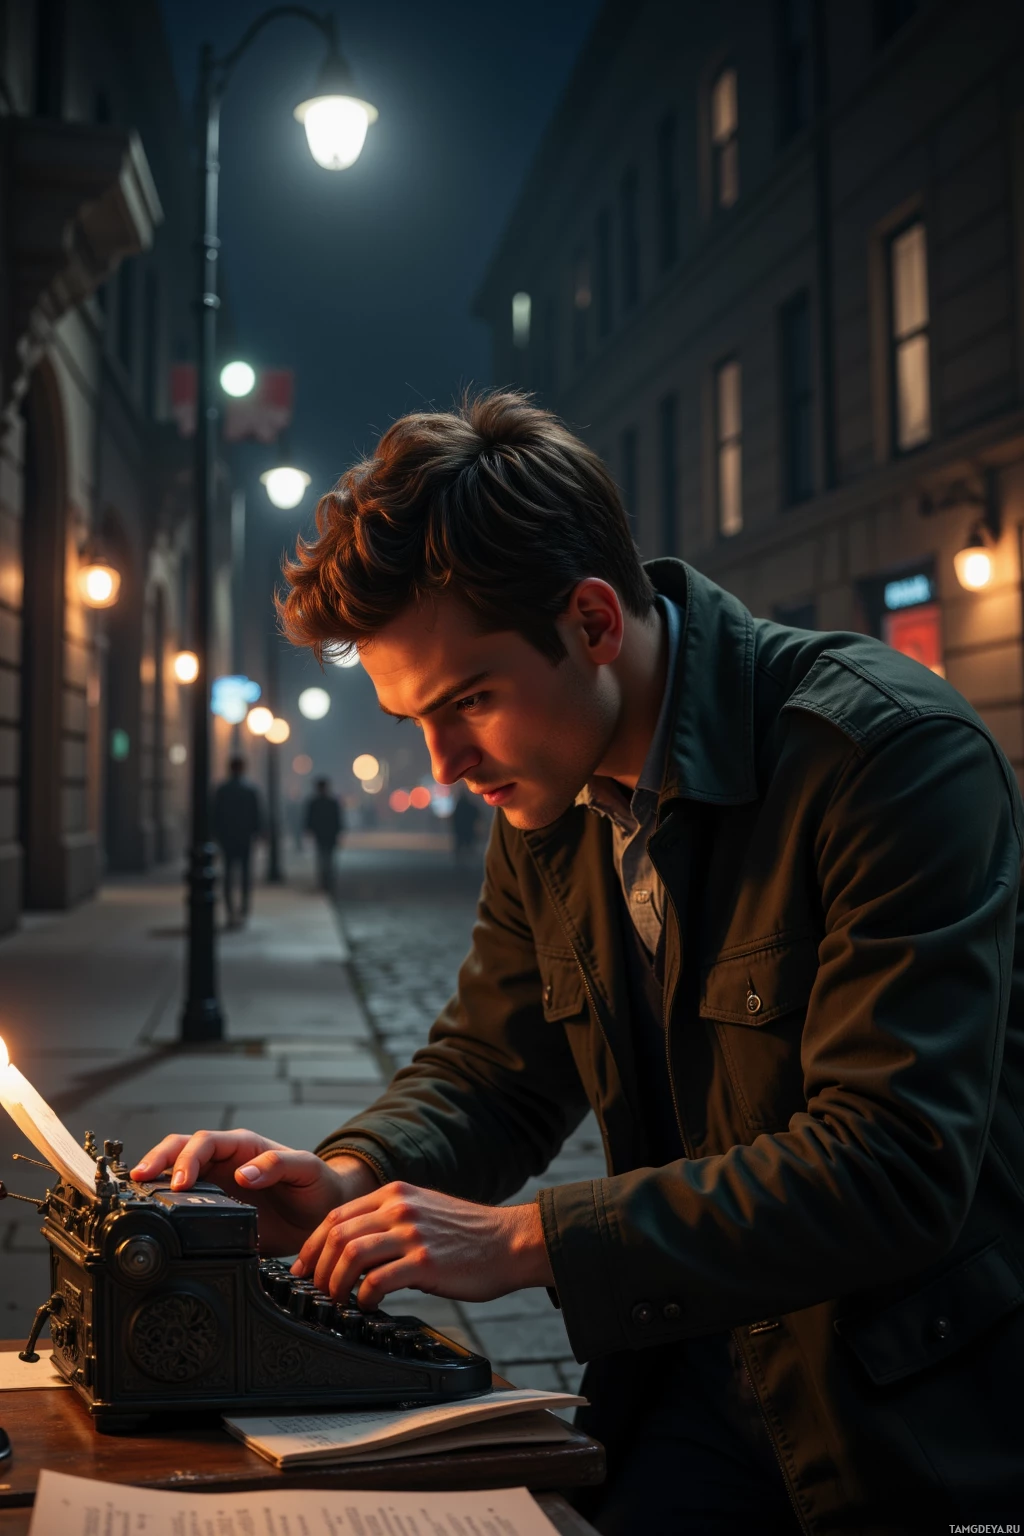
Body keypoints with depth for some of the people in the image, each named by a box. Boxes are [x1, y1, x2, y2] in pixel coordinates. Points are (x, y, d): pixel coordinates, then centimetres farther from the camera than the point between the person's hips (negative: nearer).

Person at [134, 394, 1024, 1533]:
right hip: (700, 1373, 6)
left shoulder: (897, 753, -22)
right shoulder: (544, 796, 0)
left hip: (925, 1412, -5)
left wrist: (523, 1237, -28)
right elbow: (492, 1069, 10)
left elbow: (893, 1169, -28)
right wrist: (352, 1177, -11)